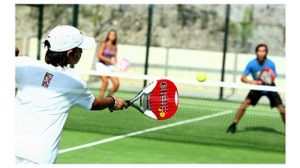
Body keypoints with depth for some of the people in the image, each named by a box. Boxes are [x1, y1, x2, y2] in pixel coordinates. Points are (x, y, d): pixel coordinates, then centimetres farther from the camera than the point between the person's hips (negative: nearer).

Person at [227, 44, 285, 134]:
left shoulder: (271, 64, -20)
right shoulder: (251, 64, -19)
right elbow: (243, 78, -17)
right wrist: (251, 81, -37)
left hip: (269, 88, 0)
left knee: (282, 109, -9)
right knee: (245, 103, -17)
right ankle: (234, 124, -5)